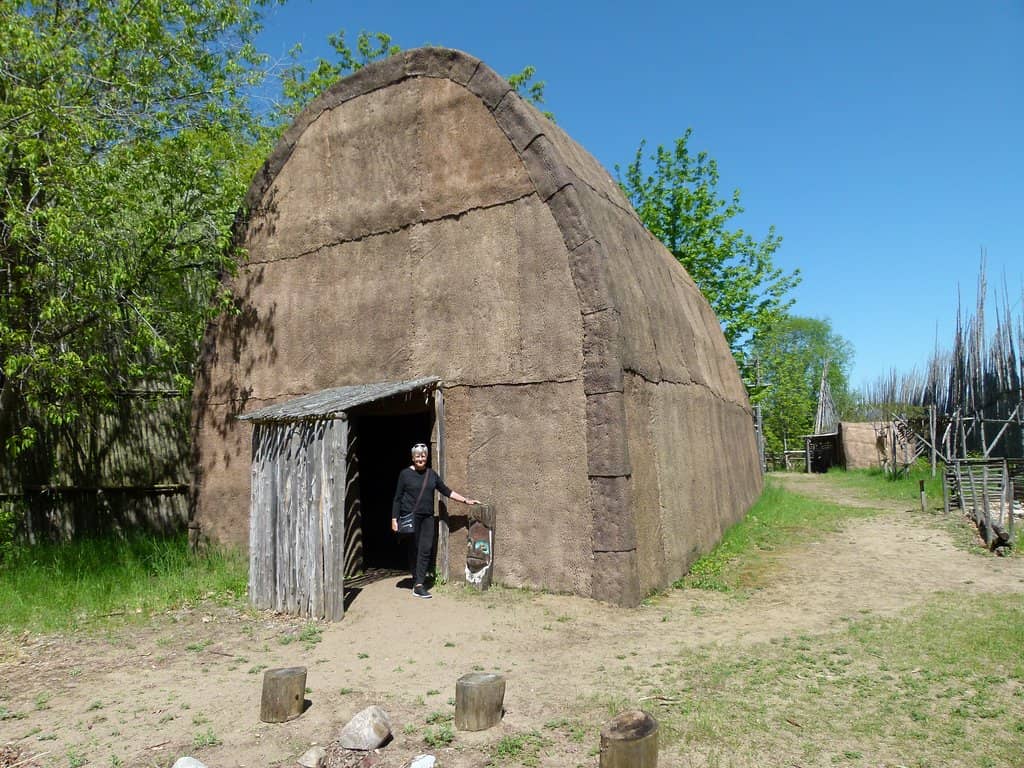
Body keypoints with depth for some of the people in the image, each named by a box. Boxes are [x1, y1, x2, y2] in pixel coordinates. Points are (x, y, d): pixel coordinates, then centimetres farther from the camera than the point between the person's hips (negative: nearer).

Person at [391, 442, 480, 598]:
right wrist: (394, 519, -4)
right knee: (414, 550, 2)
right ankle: (417, 582, 11)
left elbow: (446, 491, 15)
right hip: (410, 517, -3)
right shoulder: (405, 474, -1)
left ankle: (419, 585, -3)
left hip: (427, 517, 4)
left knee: (426, 550, -4)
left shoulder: (431, 474, 10)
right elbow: (397, 498, 1)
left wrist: (466, 500, 11)